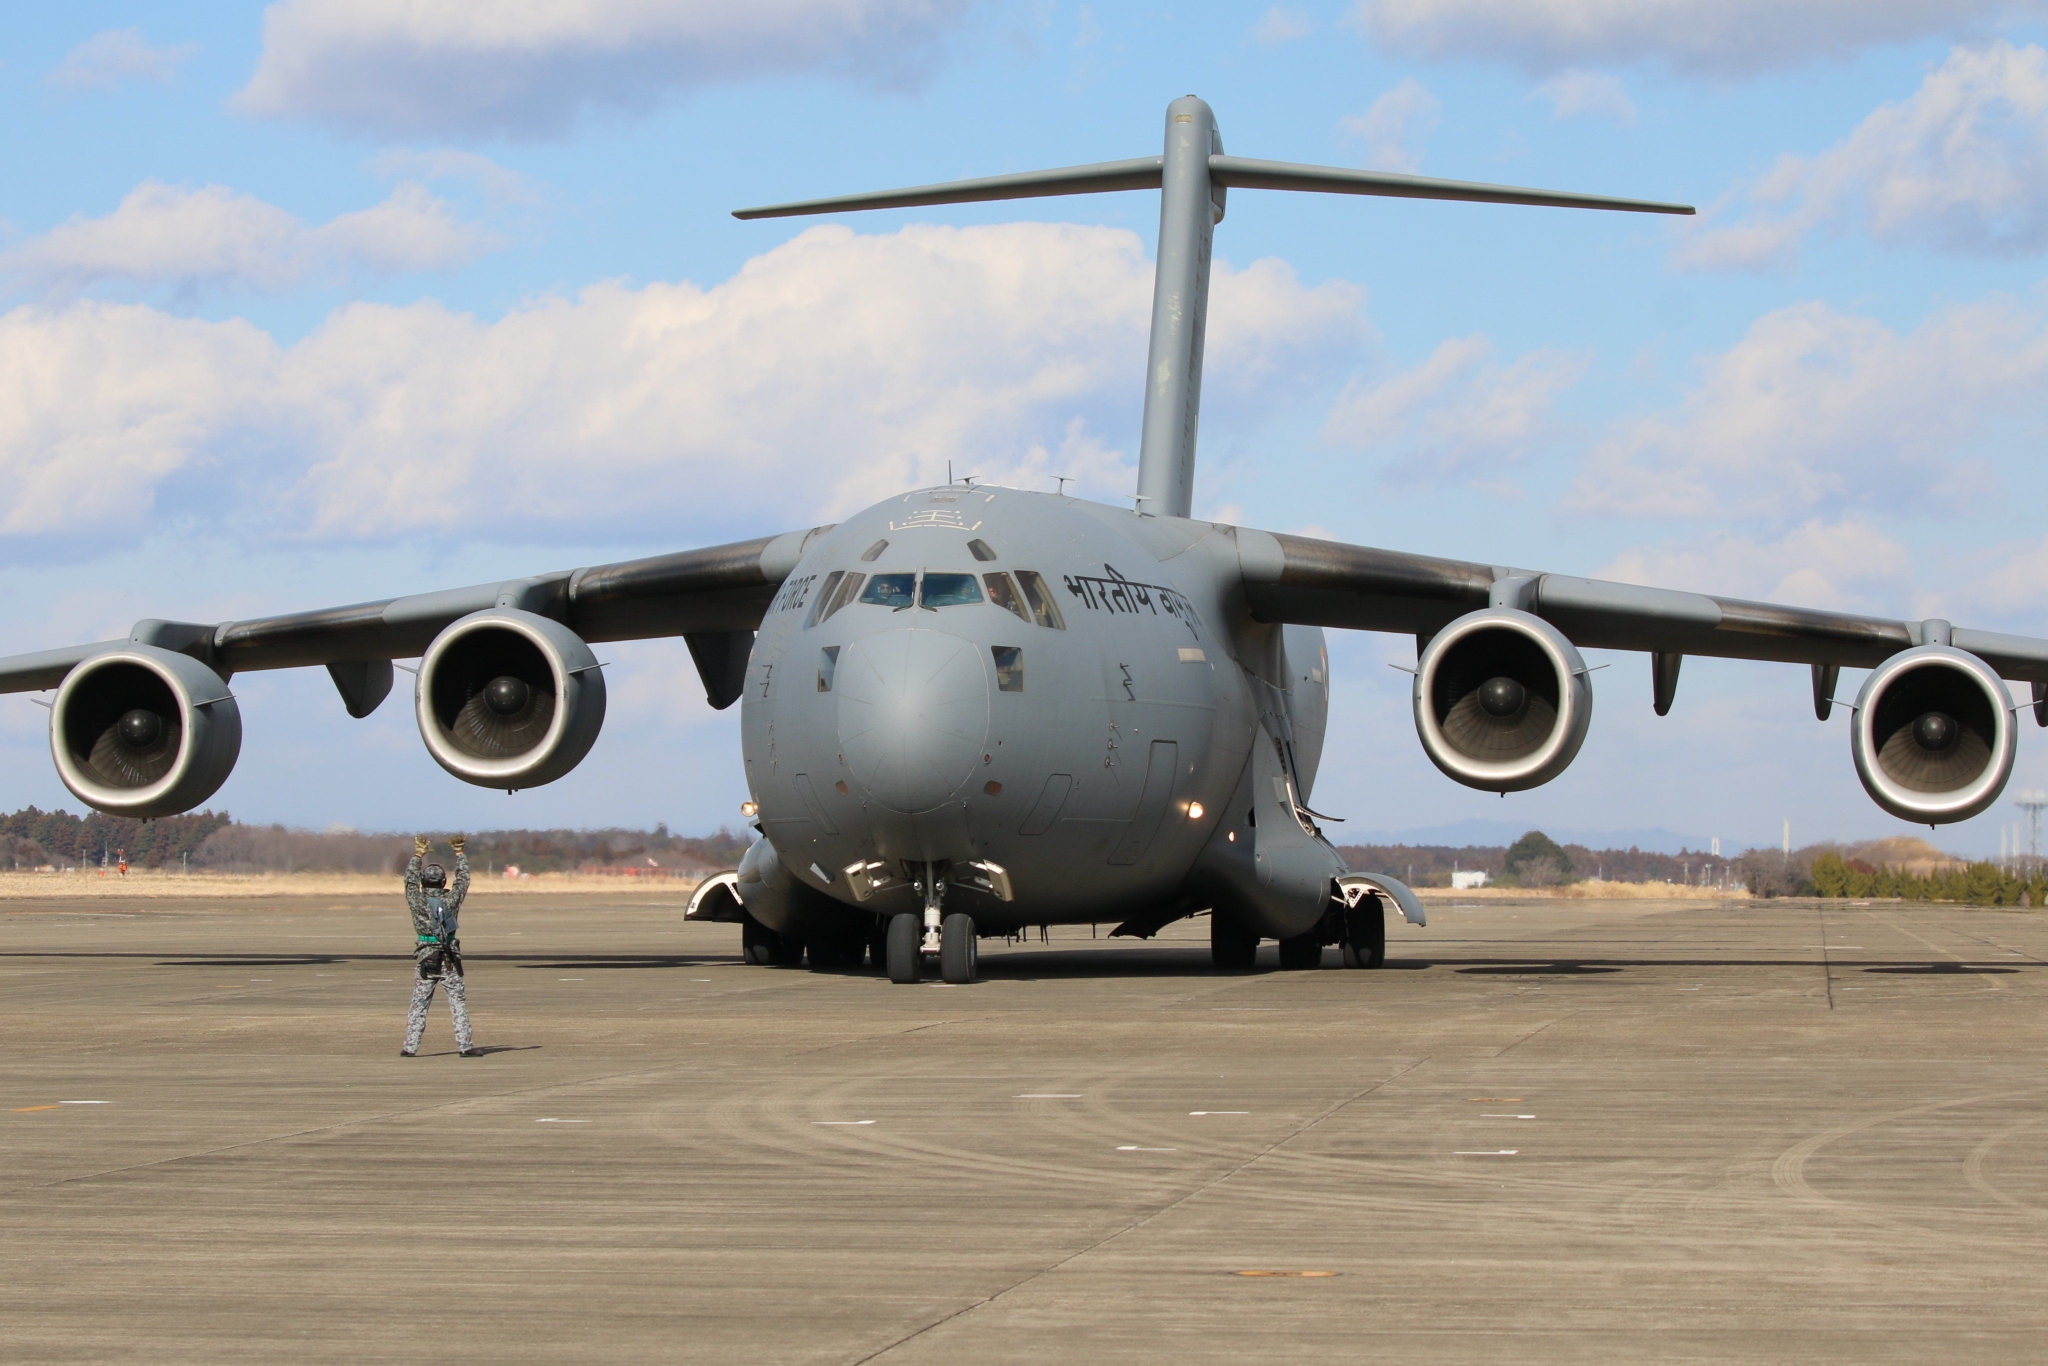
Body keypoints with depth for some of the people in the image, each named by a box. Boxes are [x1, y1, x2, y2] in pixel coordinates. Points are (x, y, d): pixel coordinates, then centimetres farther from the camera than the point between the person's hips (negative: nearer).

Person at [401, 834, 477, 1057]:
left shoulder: (418, 902, -4)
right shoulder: (450, 901, -4)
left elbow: (410, 880, 13)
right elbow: (463, 879, 9)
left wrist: (418, 856, 21)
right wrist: (459, 853, 18)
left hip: (425, 960, 1)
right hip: (449, 960, -1)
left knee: (419, 1003, 6)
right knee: (458, 1002, 3)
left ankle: (410, 1046, 3)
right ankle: (465, 1045, -2)